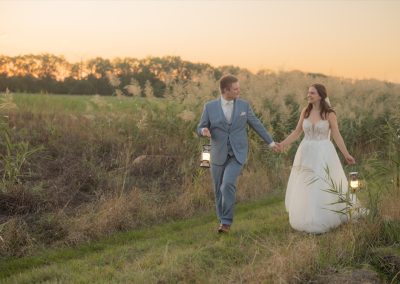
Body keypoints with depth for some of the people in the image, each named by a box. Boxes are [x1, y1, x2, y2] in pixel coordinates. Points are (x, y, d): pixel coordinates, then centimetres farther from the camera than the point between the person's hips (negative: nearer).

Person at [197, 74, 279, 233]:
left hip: (237, 154, -1)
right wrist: (204, 131, -24)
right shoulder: (210, 106, -4)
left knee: (228, 184, -21)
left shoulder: (244, 105, 0)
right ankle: (223, 220, 28)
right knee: (219, 190, 8)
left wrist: (270, 142, 16)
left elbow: (256, 124, 11)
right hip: (219, 155, 1)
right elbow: (200, 129, 1)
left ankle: (226, 222, -9)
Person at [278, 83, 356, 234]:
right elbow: (297, 132, 9)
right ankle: (306, 220, 23)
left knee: (324, 189, -2)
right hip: (306, 154, 4)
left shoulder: (329, 114, -7)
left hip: (323, 154, -4)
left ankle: (322, 222, 13)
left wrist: (346, 155, -11)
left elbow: (336, 136, -6)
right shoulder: (305, 112, 3)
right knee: (304, 189, 9)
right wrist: (283, 144, 0)